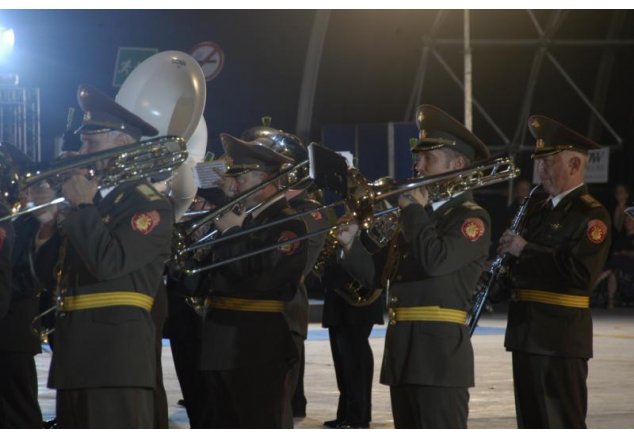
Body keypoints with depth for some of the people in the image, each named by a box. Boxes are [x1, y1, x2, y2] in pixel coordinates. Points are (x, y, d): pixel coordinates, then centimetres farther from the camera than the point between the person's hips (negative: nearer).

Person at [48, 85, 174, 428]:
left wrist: (83, 206, -12)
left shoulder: (149, 205, -8)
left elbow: (108, 263, -22)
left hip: (118, 352, -9)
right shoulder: (92, 200, 18)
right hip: (75, 351, 9)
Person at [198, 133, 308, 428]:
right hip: (223, 341, 9)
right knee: (221, 428, 14)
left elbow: (264, 275, -23)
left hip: (258, 345, -9)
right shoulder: (243, 219, 15)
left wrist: (232, 233, -14)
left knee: (260, 428, -4)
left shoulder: (289, 224, -11)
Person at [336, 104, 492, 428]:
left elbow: (436, 261, -25)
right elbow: (379, 277, 18)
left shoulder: (472, 218, -6)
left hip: (440, 351, -9)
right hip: (403, 351, 9)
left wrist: (413, 211, -11)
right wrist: (351, 245, 1)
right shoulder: (419, 217, 19)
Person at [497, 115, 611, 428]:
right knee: (532, 422, 14)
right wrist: (505, 256, 5)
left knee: (564, 425, -6)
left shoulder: (591, 214, -11)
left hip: (561, 335, -9)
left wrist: (526, 250, -19)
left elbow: (582, 273, -24)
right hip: (527, 332, 9)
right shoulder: (538, 209, 15)